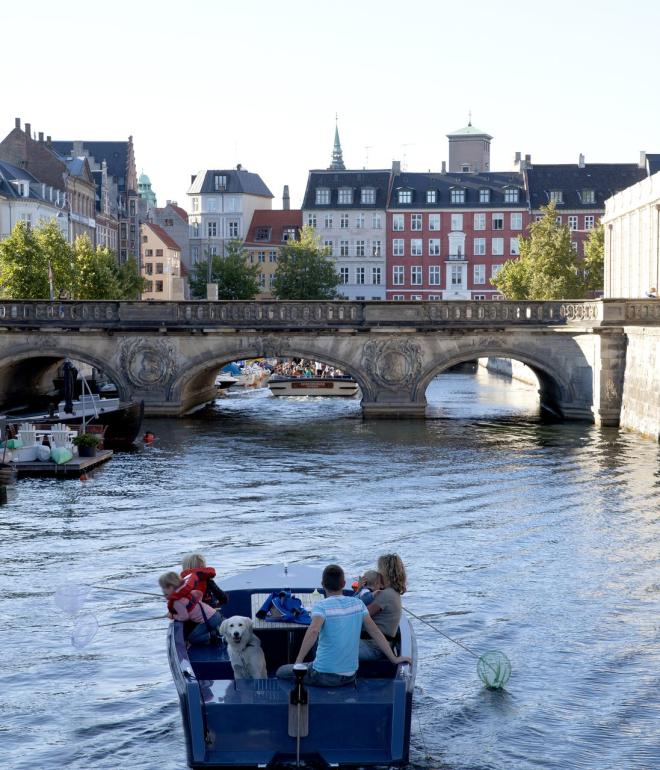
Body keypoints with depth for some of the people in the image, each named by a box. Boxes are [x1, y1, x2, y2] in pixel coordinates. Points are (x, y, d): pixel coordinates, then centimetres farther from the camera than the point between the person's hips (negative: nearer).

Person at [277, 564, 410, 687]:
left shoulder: (321, 606, -15)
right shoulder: (358, 604, 1)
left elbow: (313, 631, -32)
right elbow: (375, 632, 2)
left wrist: (298, 662, -29)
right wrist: (394, 658, 8)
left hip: (324, 677, -6)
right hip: (350, 676, 6)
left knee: (282, 672, 18)